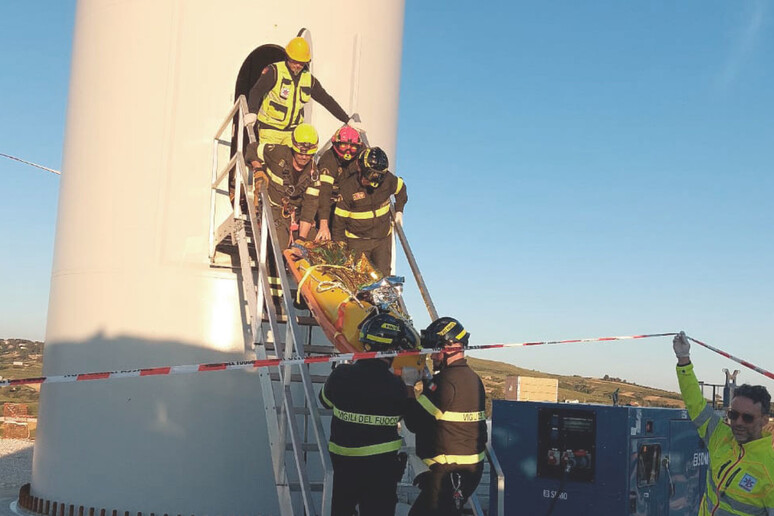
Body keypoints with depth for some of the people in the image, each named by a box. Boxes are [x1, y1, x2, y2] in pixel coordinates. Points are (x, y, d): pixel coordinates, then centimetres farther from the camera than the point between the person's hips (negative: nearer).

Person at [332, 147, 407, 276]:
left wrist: (399, 210, 9)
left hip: (383, 237, 3)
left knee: (383, 274, 6)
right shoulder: (347, 187, -19)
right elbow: (339, 220, -11)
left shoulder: (387, 179, -11)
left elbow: (401, 189, 16)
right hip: (357, 240, -3)